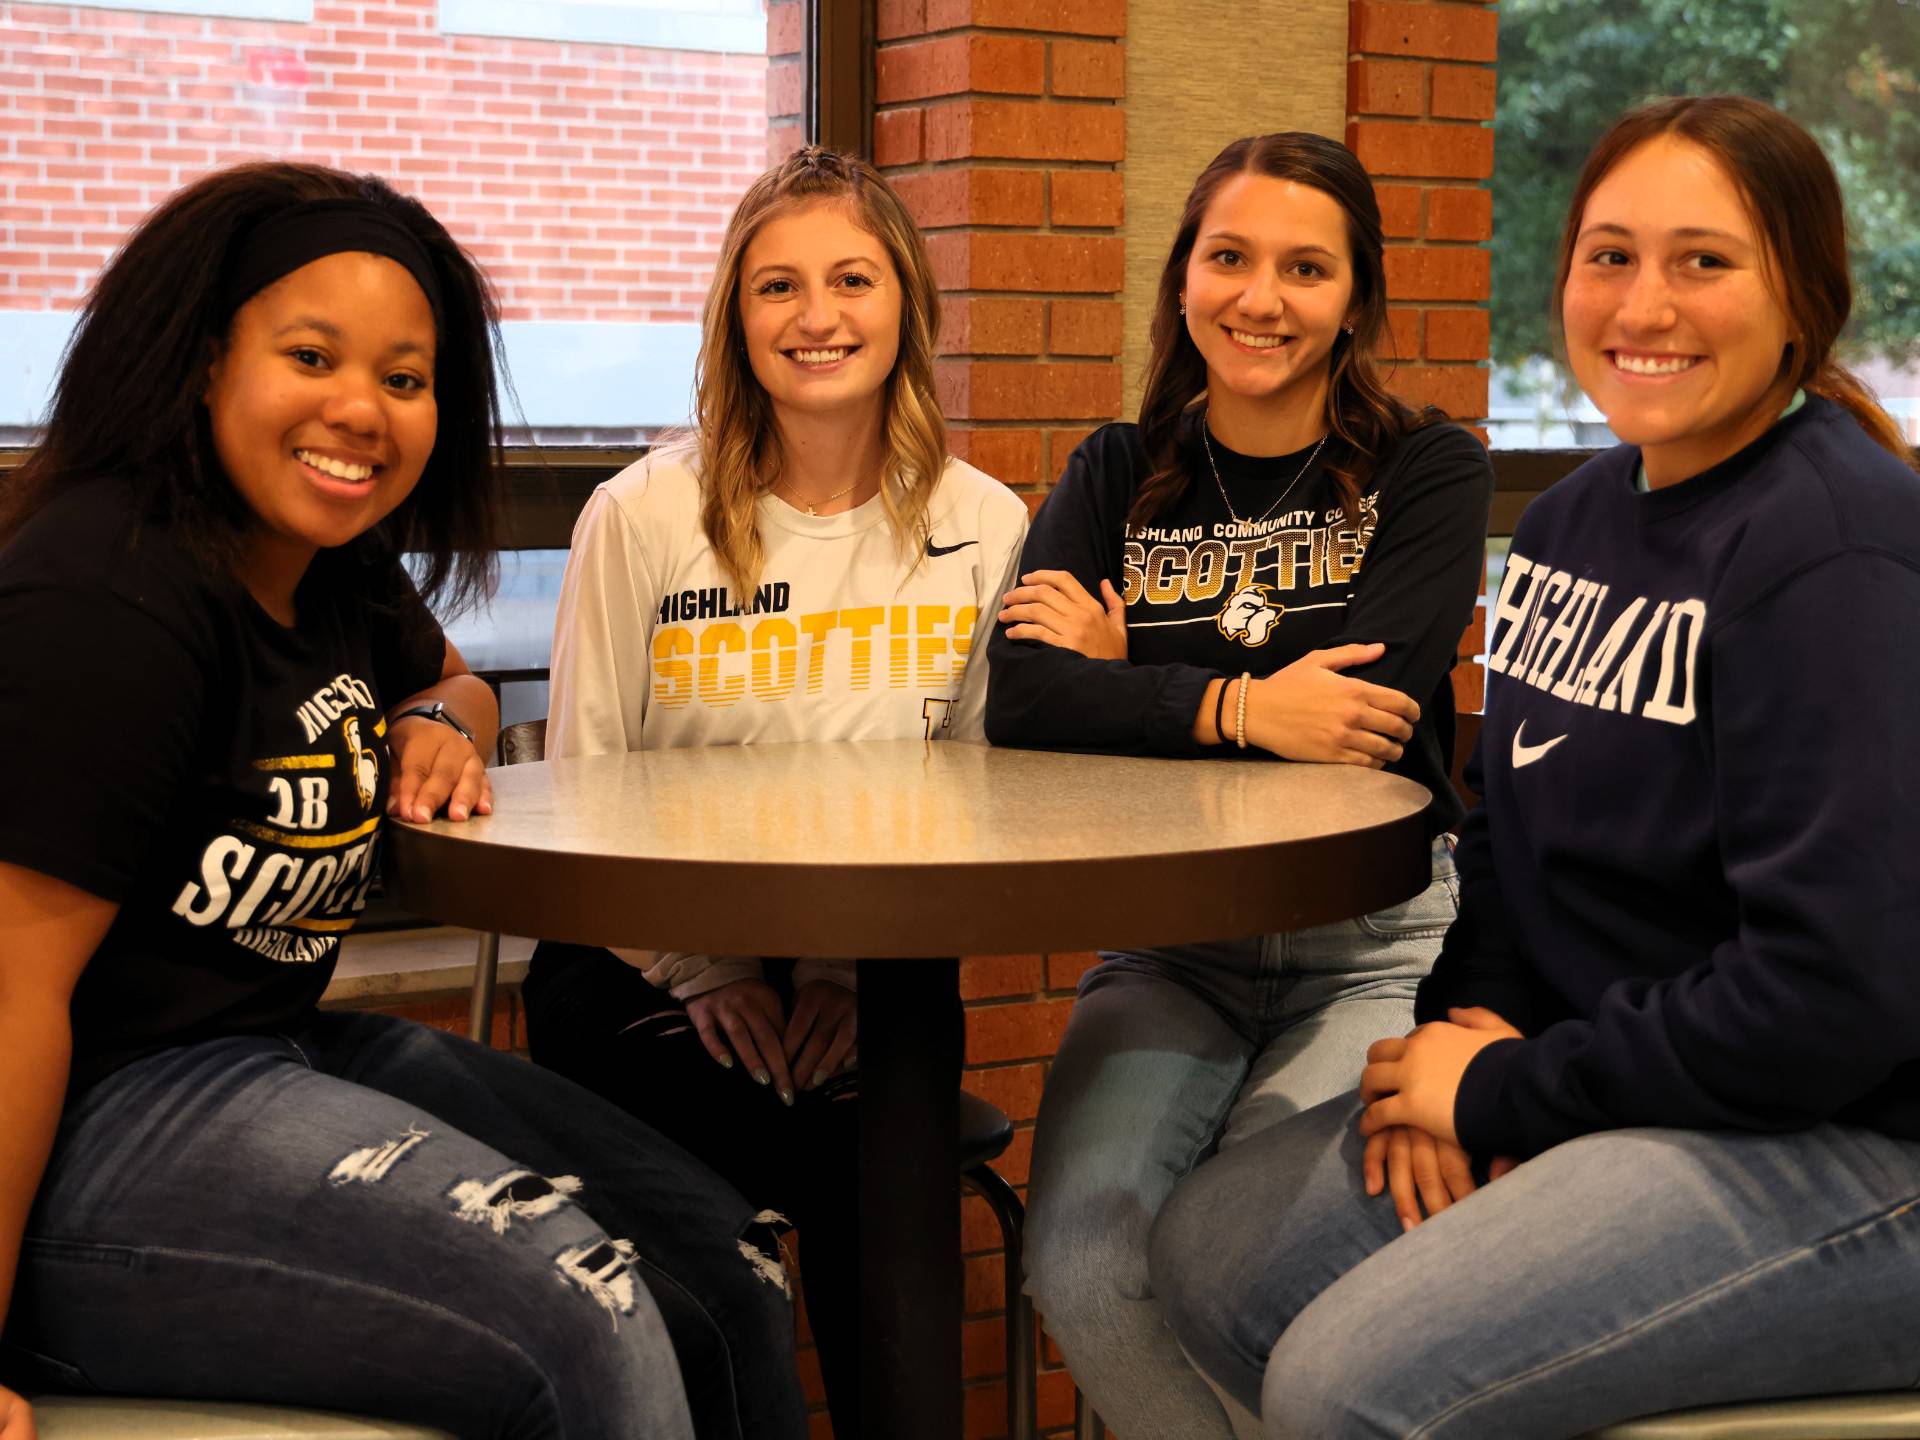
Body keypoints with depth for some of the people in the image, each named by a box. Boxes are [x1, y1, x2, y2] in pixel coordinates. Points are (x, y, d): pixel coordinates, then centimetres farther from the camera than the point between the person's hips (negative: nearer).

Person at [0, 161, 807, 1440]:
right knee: (584, 1324, -24)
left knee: (719, 1268, 1)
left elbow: (448, 678, 34)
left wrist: (441, 724, 7)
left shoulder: (338, 570, 9)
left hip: (282, 1049, 10)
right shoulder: (109, 602, -19)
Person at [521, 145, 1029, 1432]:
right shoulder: (640, 518, -1)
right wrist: (708, 972, -9)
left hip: (876, 974, 2)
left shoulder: (983, 527, 4)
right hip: (649, 962, -2)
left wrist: (859, 971, -9)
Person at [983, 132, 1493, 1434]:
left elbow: (1365, 703, -13)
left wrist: (1127, 680, -6)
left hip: (1378, 944, -2)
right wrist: (1234, 708, -18)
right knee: (1083, 1252, -23)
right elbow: (1020, 700, -5)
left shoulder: (1429, 472, 3)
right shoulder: (1118, 479, 11)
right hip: (1171, 945, 3)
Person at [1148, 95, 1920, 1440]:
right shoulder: (1573, 520, 9)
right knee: (1212, 1252, 3)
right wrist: (1464, 1034, -2)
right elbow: (1511, 836, 18)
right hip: (1614, 1097, 9)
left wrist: (1509, 1091, -15)